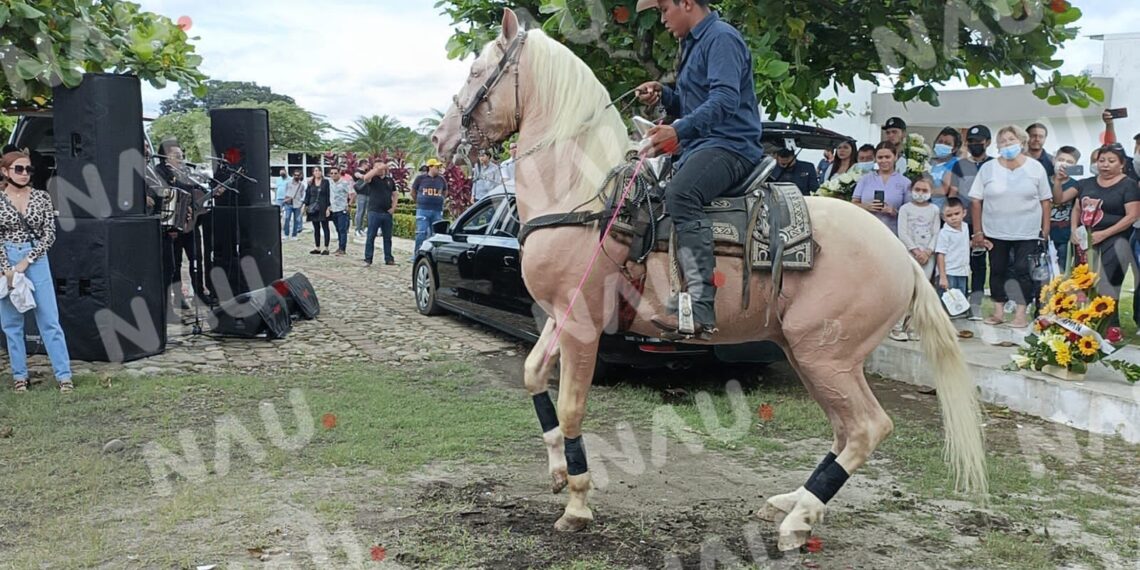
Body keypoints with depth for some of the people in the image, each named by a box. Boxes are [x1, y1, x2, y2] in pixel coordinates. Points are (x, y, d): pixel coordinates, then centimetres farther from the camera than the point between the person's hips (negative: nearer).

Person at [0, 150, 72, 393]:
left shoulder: (42, 197, 2)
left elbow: (49, 234, -1)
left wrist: (26, 261, -9)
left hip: (36, 261, 0)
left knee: (50, 320, -1)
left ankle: (64, 375, 2)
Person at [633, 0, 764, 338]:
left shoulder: (722, 38, -8)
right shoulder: (694, 44, 23)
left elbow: (725, 99, -23)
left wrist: (678, 131, -33)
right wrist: (662, 95, 10)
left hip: (731, 144, -11)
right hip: (698, 146, 11)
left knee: (680, 193, -36)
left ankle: (701, 309, -44)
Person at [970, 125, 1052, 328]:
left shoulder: (1035, 167, 1)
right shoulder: (988, 168, 1)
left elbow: (1046, 201, 3)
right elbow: (976, 201, 1)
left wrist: (1045, 231, -2)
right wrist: (977, 232, -2)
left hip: (1028, 233, -1)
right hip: (995, 233, 1)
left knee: (1023, 271, -1)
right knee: (997, 271, 8)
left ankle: (1021, 313, 6)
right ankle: (998, 312, 19)